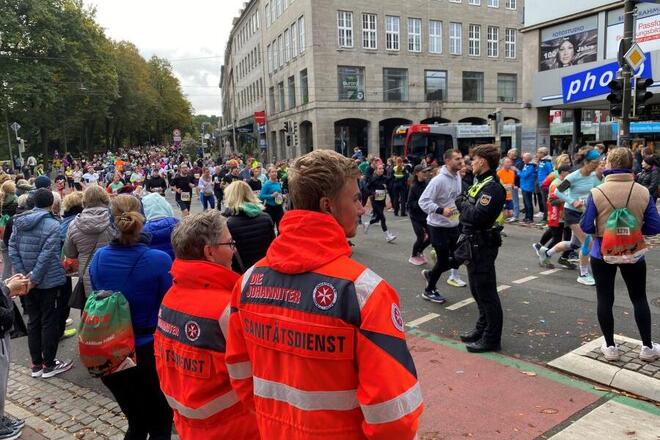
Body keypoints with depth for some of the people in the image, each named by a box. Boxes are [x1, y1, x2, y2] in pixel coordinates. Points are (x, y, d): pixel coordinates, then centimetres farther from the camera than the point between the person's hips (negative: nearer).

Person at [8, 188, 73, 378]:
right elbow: (47, 254, -21)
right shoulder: (52, 224, -15)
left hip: (27, 281, 6)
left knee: (33, 321, 14)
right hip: (48, 281, -6)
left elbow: (12, 248, 1)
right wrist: (34, 278, -16)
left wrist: (24, 274, -2)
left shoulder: (19, 222, 4)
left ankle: (36, 364, 22)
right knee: (49, 322, 4)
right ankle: (49, 365, 13)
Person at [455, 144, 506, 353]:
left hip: (483, 246, -10)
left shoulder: (492, 187, -19)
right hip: (474, 244, 10)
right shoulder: (480, 182, 13)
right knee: (477, 289, 19)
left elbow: (477, 216, -28)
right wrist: (465, 204, -6)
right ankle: (482, 329, 33)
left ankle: (491, 338, 10)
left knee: (486, 292, -1)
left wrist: (463, 204, -13)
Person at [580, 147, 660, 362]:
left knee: (605, 299, 9)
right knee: (639, 298, 17)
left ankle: (610, 346, 18)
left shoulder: (597, 193, -15)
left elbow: (586, 226, -12)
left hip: (602, 253, -2)